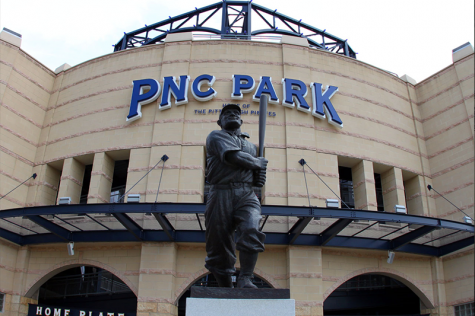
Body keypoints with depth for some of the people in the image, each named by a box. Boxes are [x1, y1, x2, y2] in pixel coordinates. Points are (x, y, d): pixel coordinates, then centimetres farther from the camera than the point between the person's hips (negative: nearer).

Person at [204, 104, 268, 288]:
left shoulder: (251, 146, 28)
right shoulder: (216, 136, 10)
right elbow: (234, 156, -8)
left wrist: (260, 170, 11)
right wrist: (257, 163, 5)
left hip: (246, 195, 3)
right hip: (221, 194, -3)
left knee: (251, 230, -26)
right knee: (219, 245, -2)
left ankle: (245, 279, -24)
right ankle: (226, 291, 11)